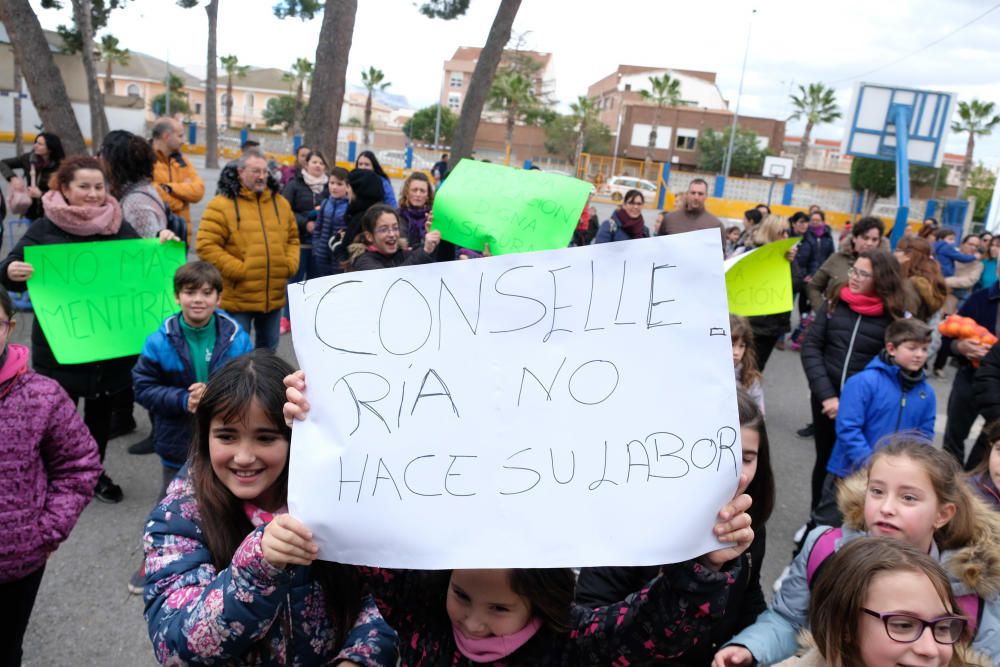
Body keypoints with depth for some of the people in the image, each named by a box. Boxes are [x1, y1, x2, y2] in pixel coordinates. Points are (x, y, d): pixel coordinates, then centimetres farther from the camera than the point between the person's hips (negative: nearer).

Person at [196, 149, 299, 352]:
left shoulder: (280, 202, 10)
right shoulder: (222, 204, -8)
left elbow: (293, 238, 18)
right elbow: (206, 245, -13)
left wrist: (290, 265, 1)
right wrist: (238, 269, -18)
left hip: (274, 297, 5)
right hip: (237, 298, -5)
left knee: (268, 347, 19)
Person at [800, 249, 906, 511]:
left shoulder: (894, 316, -4)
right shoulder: (834, 303, 1)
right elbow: (811, 347, -3)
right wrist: (827, 395, -12)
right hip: (826, 397, 2)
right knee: (825, 460, 15)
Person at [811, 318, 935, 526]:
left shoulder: (927, 392, -1)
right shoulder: (865, 382, -16)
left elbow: (925, 434, 5)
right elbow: (847, 429, -19)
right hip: (849, 473, -4)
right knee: (828, 528, 11)